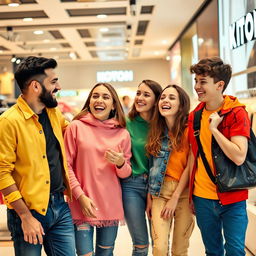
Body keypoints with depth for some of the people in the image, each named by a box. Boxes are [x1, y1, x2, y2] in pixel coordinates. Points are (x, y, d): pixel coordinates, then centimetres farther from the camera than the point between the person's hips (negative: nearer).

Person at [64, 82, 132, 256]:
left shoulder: (123, 133, 4)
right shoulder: (76, 127, -3)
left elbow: (126, 173, 9)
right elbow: (66, 165, -2)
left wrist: (120, 163, -13)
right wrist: (80, 196, -11)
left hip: (111, 205, 3)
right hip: (82, 205, -3)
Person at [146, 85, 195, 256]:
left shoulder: (189, 129, -7)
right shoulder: (157, 131, 7)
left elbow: (190, 166, -9)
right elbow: (154, 167, 10)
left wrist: (175, 197, -10)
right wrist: (149, 197, 7)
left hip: (183, 192, -3)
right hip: (160, 192, 3)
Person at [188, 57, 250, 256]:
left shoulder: (237, 113, -12)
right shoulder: (194, 116, 4)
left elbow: (239, 157, -22)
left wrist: (214, 128, -21)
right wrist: (190, 195, 11)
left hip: (231, 198, -4)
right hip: (202, 198, 5)